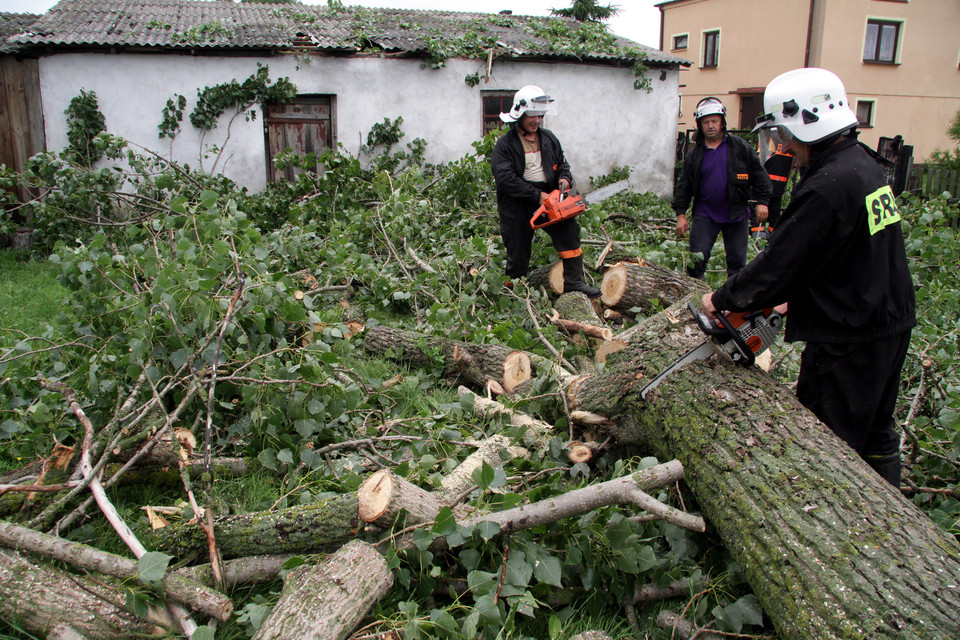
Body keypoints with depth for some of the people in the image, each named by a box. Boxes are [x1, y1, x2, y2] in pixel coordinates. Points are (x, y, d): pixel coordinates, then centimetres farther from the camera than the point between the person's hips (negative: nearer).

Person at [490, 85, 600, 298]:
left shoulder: (549, 138, 10)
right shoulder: (506, 144, -8)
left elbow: (561, 162, 20)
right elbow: (506, 179, -18)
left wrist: (565, 178, -5)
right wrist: (537, 195, -22)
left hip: (547, 198, 4)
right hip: (517, 205, -4)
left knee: (569, 229, -13)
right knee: (518, 252, 4)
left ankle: (573, 281, -7)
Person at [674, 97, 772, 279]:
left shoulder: (740, 147, 2)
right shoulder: (694, 154, 5)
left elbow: (759, 175, 5)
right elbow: (684, 185, 7)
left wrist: (762, 201, -3)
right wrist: (680, 214, 0)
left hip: (737, 215, 0)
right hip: (705, 214, 0)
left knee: (737, 261, 5)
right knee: (697, 259, -4)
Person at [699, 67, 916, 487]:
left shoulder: (827, 187, -24)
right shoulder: (863, 165, 7)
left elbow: (779, 263, -20)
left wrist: (721, 301, -7)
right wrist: (790, 295, 10)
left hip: (847, 342, -10)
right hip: (893, 324, 10)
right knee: (875, 430, 24)